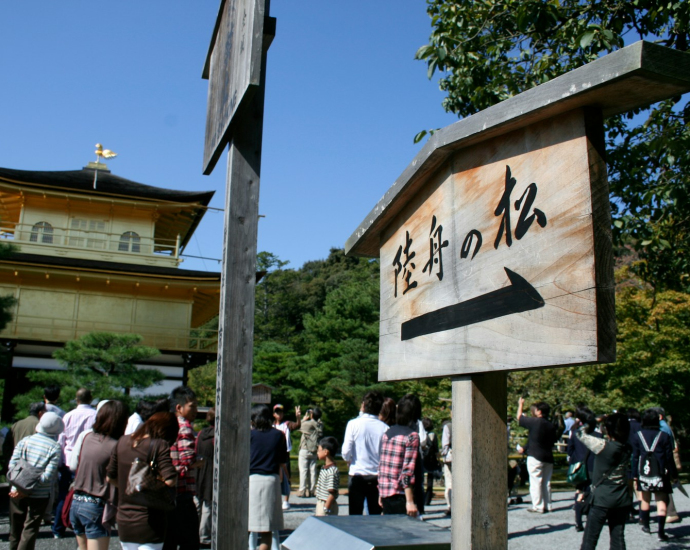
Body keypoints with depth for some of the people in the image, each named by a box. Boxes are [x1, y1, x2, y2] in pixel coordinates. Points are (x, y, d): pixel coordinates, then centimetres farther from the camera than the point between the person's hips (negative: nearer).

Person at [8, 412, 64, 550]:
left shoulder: (25, 440, -1)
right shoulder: (55, 448, -10)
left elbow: (12, 464, -7)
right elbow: (48, 475, -17)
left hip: (17, 493, 3)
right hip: (39, 495, -3)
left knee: (15, 528, 18)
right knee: (30, 530, 3)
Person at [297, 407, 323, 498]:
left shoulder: (307, 424, -14)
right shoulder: (320, 425, 0)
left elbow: (300, 427, 3)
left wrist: (304, 419, 14)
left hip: (305, 450, -5)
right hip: (314, 451, 5)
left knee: (303, 470, -1)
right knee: (312, 470, 8)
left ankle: (302, 490, -3)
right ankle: (311, 490, 9)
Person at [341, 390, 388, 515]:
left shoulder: (354, 424, -9)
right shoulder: (385, 428, -6)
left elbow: (346, 452, -10)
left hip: (357, 476, -1)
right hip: (377, 477, 2)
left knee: (355, 516, 7)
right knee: (376, 517, 10)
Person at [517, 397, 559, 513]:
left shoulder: (534, 422, -12)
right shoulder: (551, 426, 7)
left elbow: (519, 417, 0)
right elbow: (554, 440, 14)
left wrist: (520, 404, 14)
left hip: (535, 457, -7)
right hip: (548, 457, 7)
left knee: (536, 481, -3)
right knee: (546, 482, 13)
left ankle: (538, 506, -4)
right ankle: (547, 505, 16)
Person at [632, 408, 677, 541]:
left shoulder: (638, 435, 0)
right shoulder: (664, 436, -5)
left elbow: (635, 456, 1)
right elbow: (669, 457, -3)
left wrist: (635, 474, 8)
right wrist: (673, 473, 6)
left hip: (643, 473, 2)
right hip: (660, 473, -2)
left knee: (645, 499, 17)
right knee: (661, 500, 0)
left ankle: (646, 525, 29)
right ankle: (661, 531, -5)